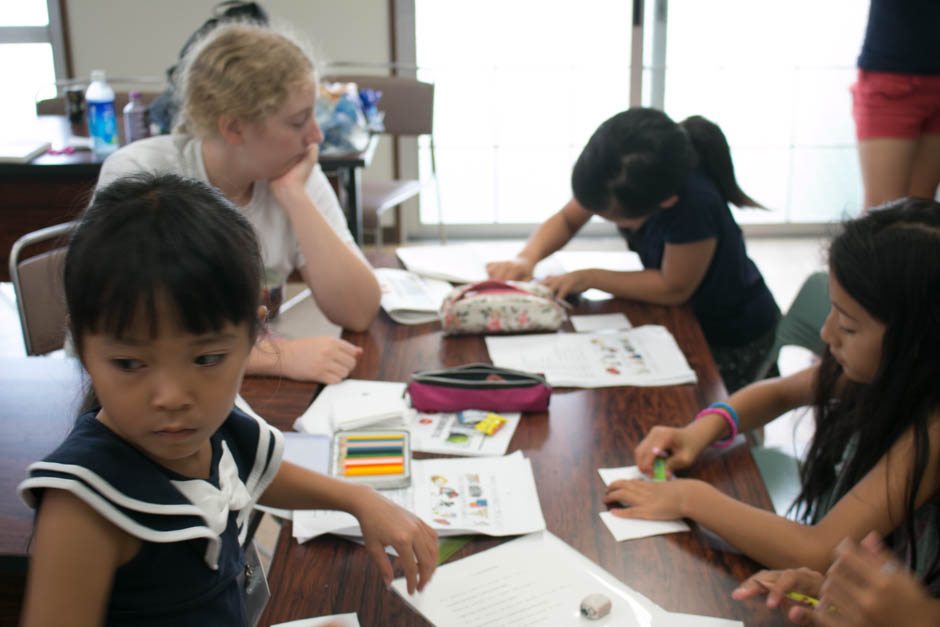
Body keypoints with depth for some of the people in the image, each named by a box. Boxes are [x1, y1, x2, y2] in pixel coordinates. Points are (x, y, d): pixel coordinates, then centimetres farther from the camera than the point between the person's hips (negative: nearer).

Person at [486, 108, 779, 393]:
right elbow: (566, 219, -3)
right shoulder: (614, 176, -20)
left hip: (731, 343, -6)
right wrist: (526, 258, -22)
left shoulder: (695, 205, -40)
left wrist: (589, 278, -22)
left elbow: (674, 287, -26)